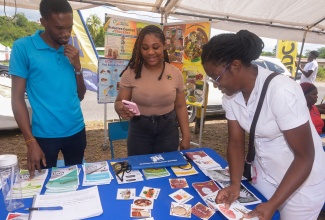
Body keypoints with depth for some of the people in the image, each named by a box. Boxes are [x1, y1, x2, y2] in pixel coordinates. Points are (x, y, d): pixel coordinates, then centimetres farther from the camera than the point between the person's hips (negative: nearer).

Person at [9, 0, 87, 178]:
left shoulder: (71, 50, 5)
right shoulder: (23, 47, -8)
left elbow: (80, 95, 8)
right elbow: (17, 98, -8)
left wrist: (77, 66, -8)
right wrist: (30, 141, -12)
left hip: (76, 131, 4)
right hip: (45, 135, -4)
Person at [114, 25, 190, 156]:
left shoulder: (175, 73, -5)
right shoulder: (131, 73, -9)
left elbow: (180, 106, 1)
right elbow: (119, 102, -5)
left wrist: (186, 136, 1)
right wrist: (121, 109, -29)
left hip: (168, 130, 1)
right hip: (139, 131, 0)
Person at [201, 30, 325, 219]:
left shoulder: (281, 91, -30)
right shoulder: (231, 94, -11)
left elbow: (305, 157, -24)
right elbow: (236, 142, -5)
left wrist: (272, 204, -27)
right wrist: (235, 185, -18)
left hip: (302, 184, -5)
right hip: (264, 177, 5)